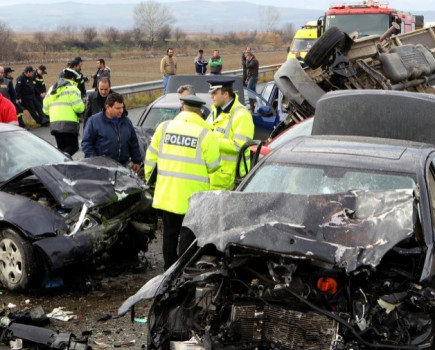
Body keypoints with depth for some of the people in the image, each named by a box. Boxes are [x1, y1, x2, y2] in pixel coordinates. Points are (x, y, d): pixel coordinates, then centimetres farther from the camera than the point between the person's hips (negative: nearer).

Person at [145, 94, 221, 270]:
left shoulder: (164, 127, 2)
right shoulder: (205, 133, -8)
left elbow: (151, 157, 9)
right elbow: (214, 166, -4)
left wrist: (149, 178, 22)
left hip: (166, 193, 4)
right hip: (192, 196, -4)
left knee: (169, 233, 17)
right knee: (188, 235, 4)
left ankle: (169, 269, 27)